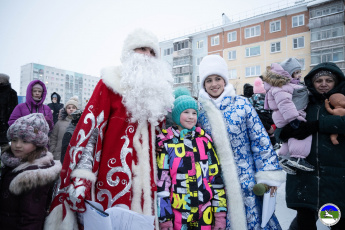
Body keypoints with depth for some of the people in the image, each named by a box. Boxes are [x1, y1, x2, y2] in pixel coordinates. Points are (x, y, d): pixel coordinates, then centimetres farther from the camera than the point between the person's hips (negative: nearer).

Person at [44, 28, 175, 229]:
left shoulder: (159, 89, 13)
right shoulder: (112, 82, -2)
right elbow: (90, 126, -10)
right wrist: (81, 177, -18)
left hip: (146, 175, 5)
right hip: (113, 170, -4)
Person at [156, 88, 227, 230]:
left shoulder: (204, 139, 3)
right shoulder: (165, 142, -6)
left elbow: (216, 177, 3)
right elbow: (161, 181, -6)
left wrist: (220, 214, 1)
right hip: (177, 214, -2)